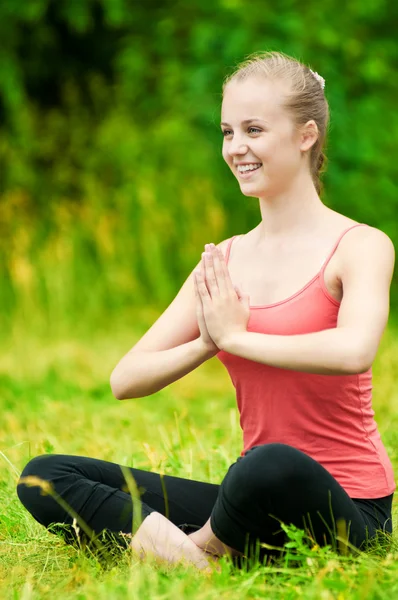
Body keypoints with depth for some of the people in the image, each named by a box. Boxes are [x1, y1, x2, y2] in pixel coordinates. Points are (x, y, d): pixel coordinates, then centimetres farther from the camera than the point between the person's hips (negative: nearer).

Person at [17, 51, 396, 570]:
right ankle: (166, 540, -27)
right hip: (260, 503, 6)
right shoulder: (224, 261, 11)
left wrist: (236, 336, -13)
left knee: (273, 466, -43)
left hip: (345, 508, -6)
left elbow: (353, 351, -28)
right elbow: (126, 380, 8)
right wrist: (209, 342, -12)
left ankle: (203, 546, -12)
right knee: (43, 478, -3)